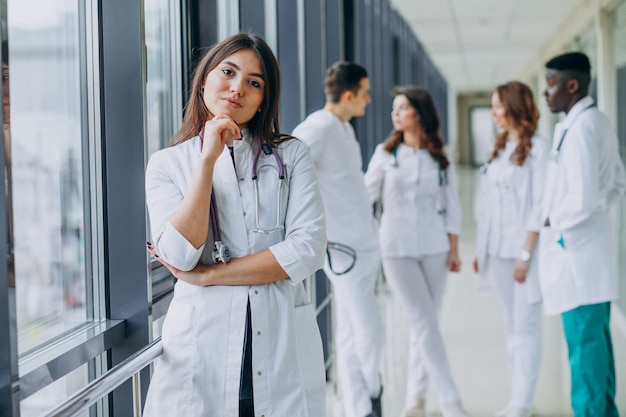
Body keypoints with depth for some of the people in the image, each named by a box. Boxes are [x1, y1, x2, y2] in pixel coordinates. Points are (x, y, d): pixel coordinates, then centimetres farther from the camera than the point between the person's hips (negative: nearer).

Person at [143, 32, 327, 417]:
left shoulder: (291, 155, 5)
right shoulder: (167, 164, 5)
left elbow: (308, 250, -8)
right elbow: (180, 256, -10)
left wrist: (206, 275, -10)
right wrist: (209, 159, -13)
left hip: (285, 349, 1)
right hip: (202, 347, 0)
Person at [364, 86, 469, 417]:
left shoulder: (440, 157, 5)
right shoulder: (386, 154, 2)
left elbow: (451, 204, 8)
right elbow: (365, 194, 4)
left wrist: (453, 248, 4)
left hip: (434, 247, 2)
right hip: (397, 249, -2)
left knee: (424, 324, 6)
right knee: (425, 323, -7)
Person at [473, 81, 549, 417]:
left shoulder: (537, 148, -9)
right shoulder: (499, 149, 14)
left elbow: (540, 205, -14)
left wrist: (526, 254, -17)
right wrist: (481, 250, 13)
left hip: (524, 251, -7)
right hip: (499, 252, 7)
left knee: (526, 326, -4)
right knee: (512, 326, 10)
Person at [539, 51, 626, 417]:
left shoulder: (579, 128, -18)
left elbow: (582, 197, -24)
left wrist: (553, 222, -8)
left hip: (575, 247, -10)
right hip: (590, 243, 10)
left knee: (584, 343, -4)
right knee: (597, 340, 15)